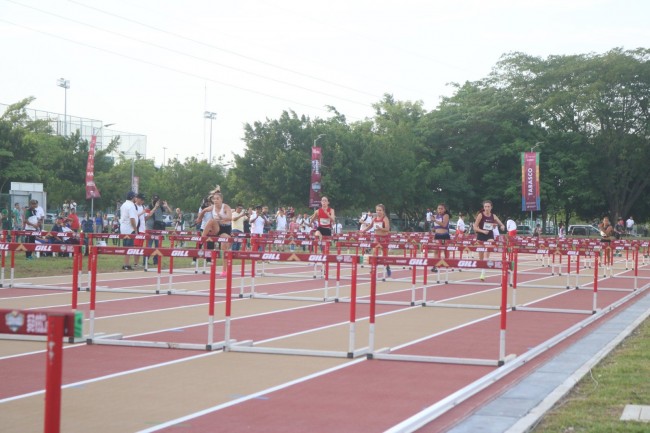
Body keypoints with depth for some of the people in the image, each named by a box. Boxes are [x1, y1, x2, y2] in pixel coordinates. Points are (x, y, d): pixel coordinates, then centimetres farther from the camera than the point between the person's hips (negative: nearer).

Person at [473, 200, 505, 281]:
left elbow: (502, 225, 8)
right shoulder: (480, 215, -7)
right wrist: (482, 231, -23)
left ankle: (483, 273, -22)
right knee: (481, 257, 8)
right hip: (481, 236, -1)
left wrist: (502, 227, -16)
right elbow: (475, 227, -8)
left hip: (490, 236, 1)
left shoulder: (493, 216, 1)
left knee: (487, 254, -19)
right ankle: (482, 271, 24)